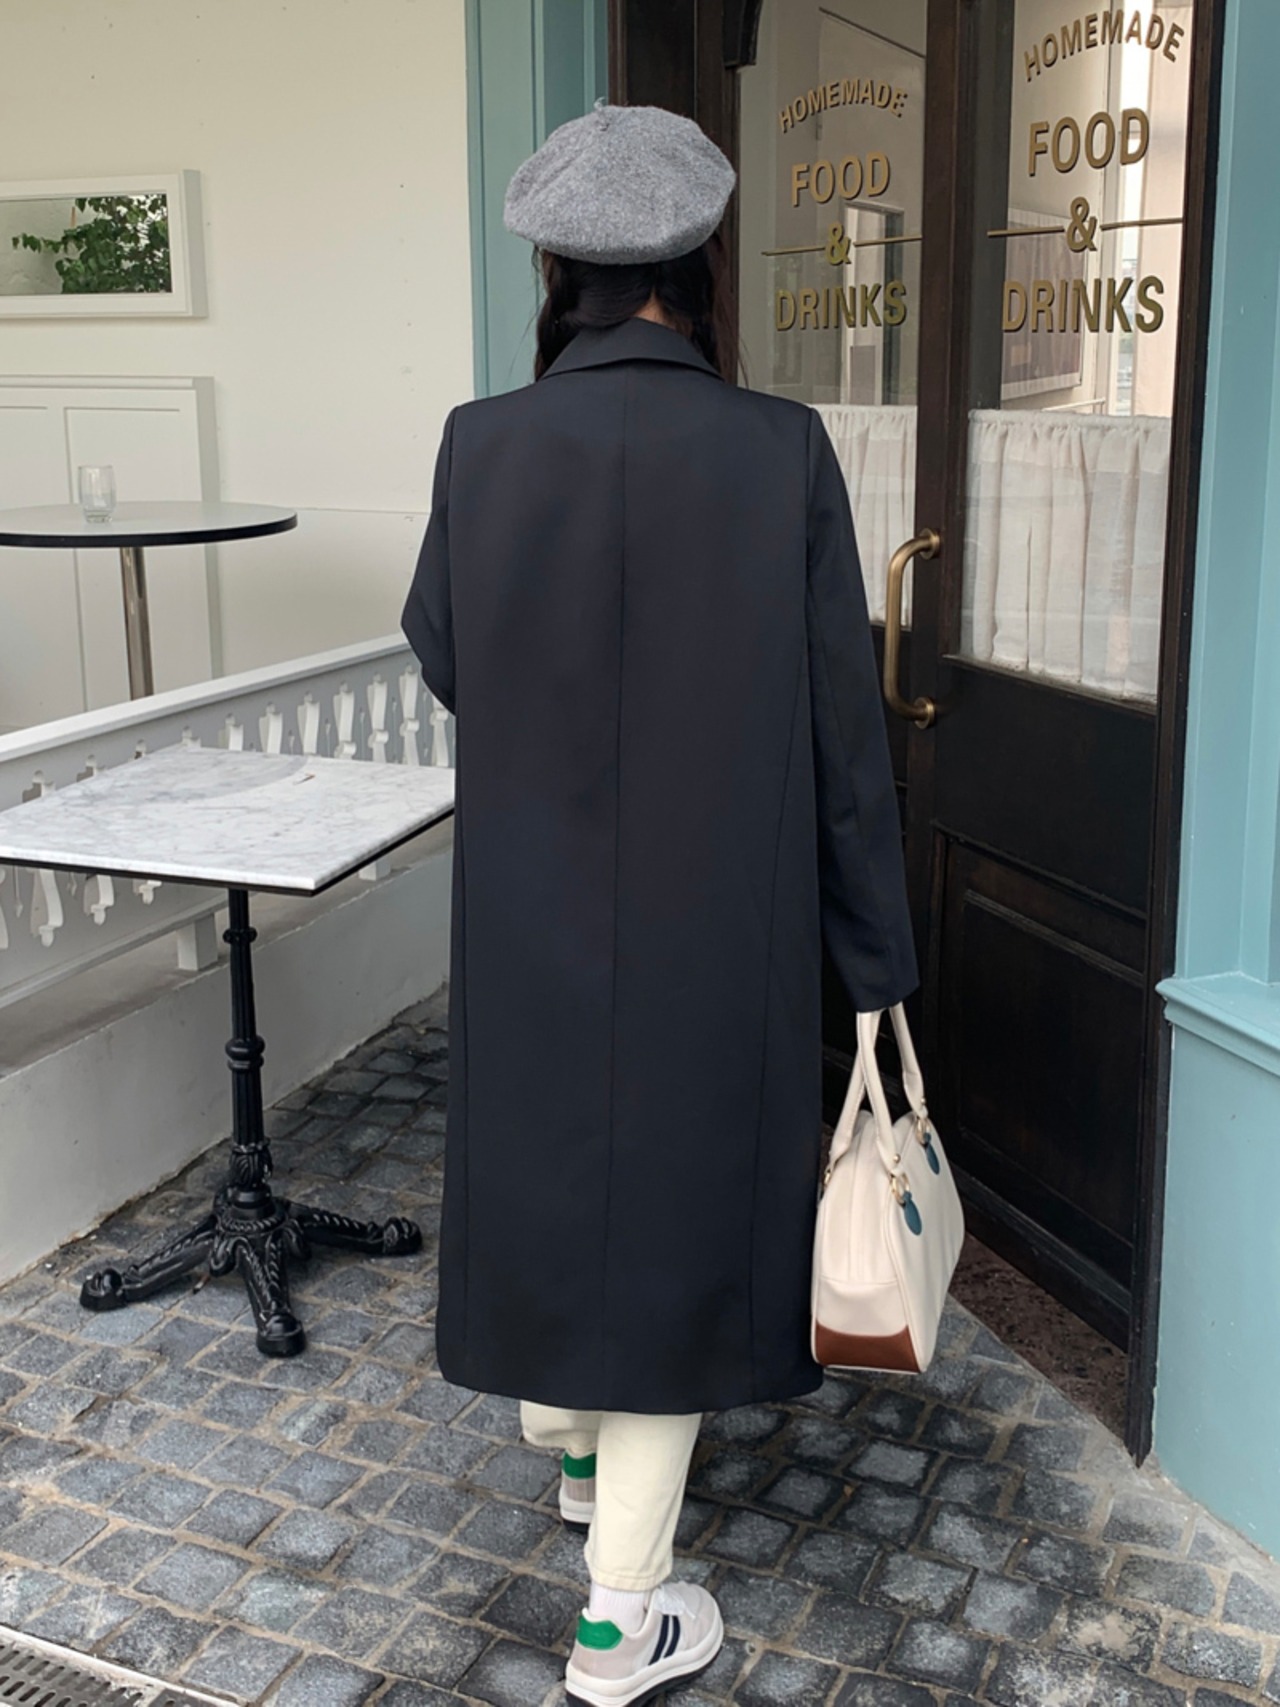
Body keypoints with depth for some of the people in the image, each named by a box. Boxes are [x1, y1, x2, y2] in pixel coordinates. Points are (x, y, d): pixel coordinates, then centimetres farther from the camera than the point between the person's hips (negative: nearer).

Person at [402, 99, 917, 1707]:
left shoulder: (483, 445, -10)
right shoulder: (780, 451, -14)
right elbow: (841, 728, -10)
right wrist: (874, 948, 0)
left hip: (529, 907, 2)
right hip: (718, 917, -2)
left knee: (541, 1159, 25)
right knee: (679, 1193, 11)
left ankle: (568, 1444, 49)